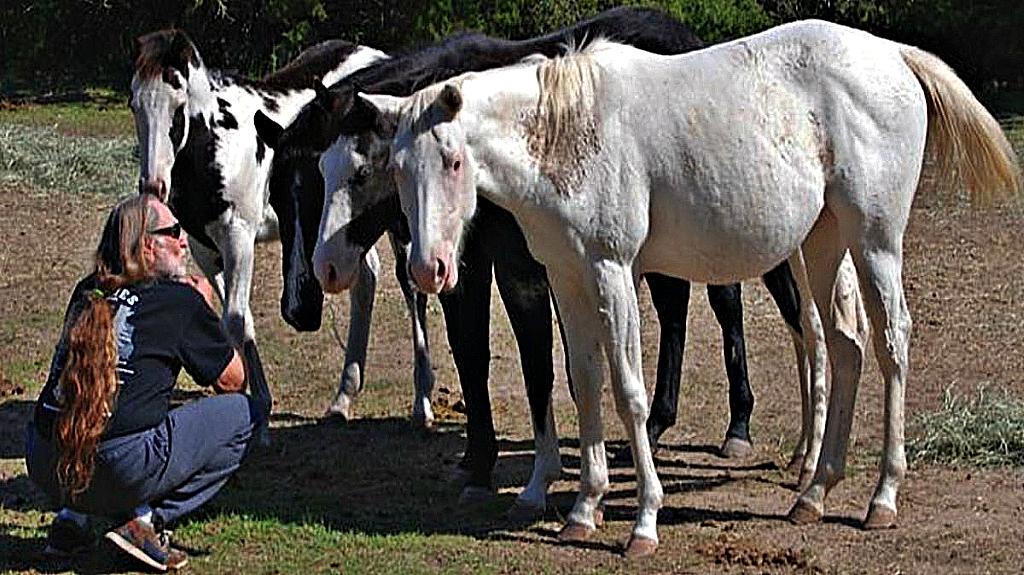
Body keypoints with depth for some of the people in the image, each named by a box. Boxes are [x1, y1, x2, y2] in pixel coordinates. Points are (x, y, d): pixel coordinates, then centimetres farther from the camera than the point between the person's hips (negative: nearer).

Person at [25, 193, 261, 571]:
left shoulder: (87, 293, 18)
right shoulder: (180, 300, 4)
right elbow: (233, 381, 14)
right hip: (120, 470, -6)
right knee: (243, 412, 12)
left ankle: (71, 517, 18)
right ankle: (148, 520, 0)